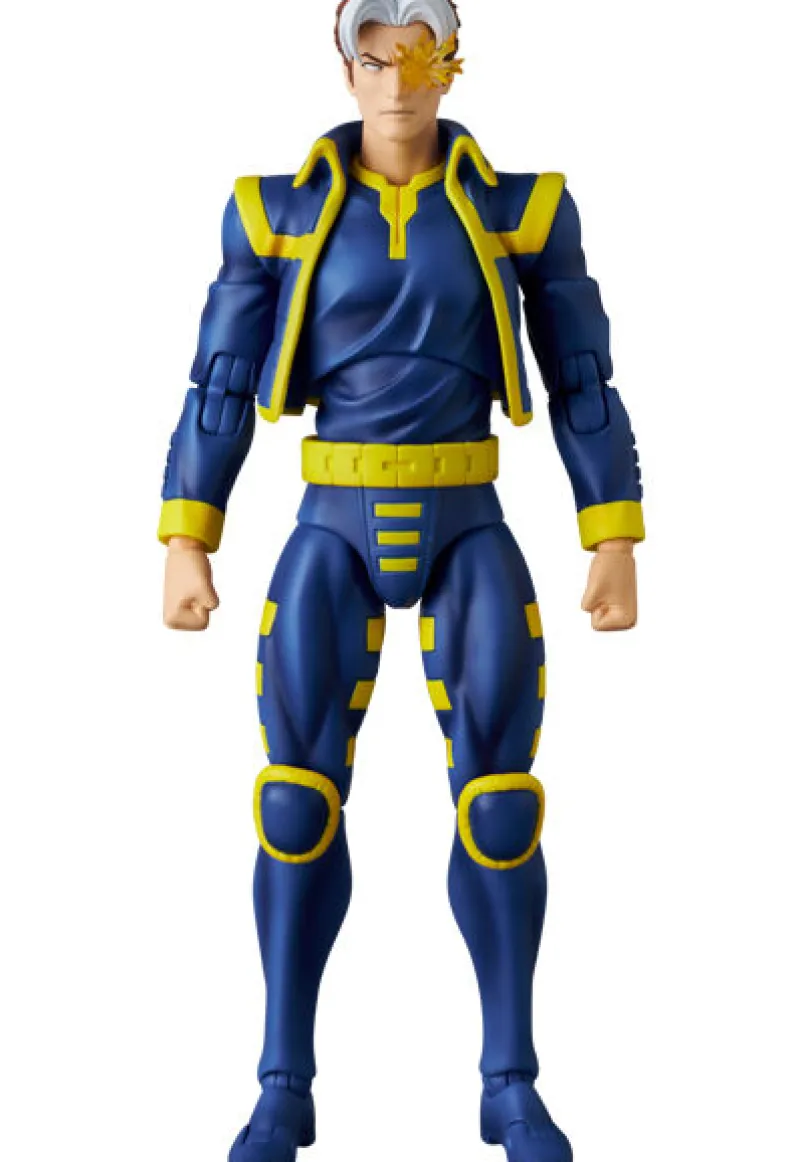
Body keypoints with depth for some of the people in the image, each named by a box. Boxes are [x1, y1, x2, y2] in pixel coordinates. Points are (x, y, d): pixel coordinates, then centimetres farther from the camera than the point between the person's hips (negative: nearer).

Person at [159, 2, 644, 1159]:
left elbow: (583, 383, 3)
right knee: (300, 801, -7)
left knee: (499, 801, -7)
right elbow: (220, 385, 2)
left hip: (467, 534, 0)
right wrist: (186, 548, -3)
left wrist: (618, 546, -1)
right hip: (336, 533, 0)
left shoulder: (520, 204, 2)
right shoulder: (281, 207, 2)